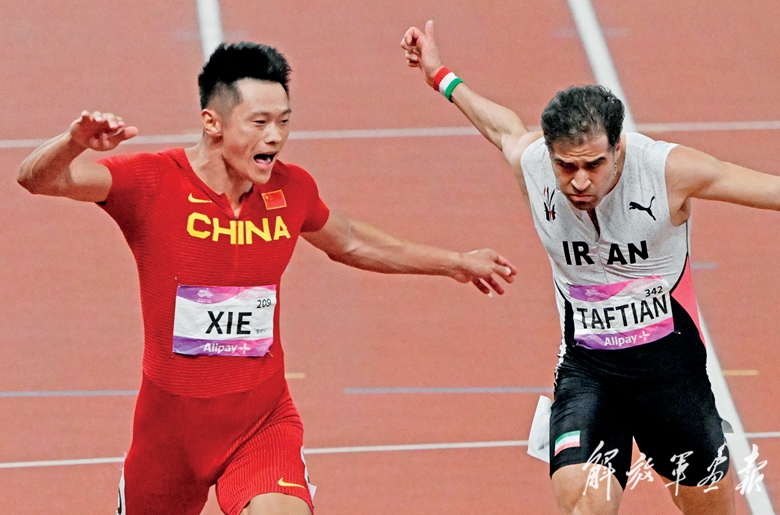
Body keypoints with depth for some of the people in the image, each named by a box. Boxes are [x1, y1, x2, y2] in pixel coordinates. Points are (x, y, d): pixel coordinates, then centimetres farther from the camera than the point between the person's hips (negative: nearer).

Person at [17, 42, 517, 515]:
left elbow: (350, 243, 19)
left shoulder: (291, 189, -3)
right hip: (172, 422, -1)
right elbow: (38, 178, -27)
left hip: (264, 419, 1)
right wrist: (75, 141, -50)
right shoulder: (153, 182, -16)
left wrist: (454, 262, 29)